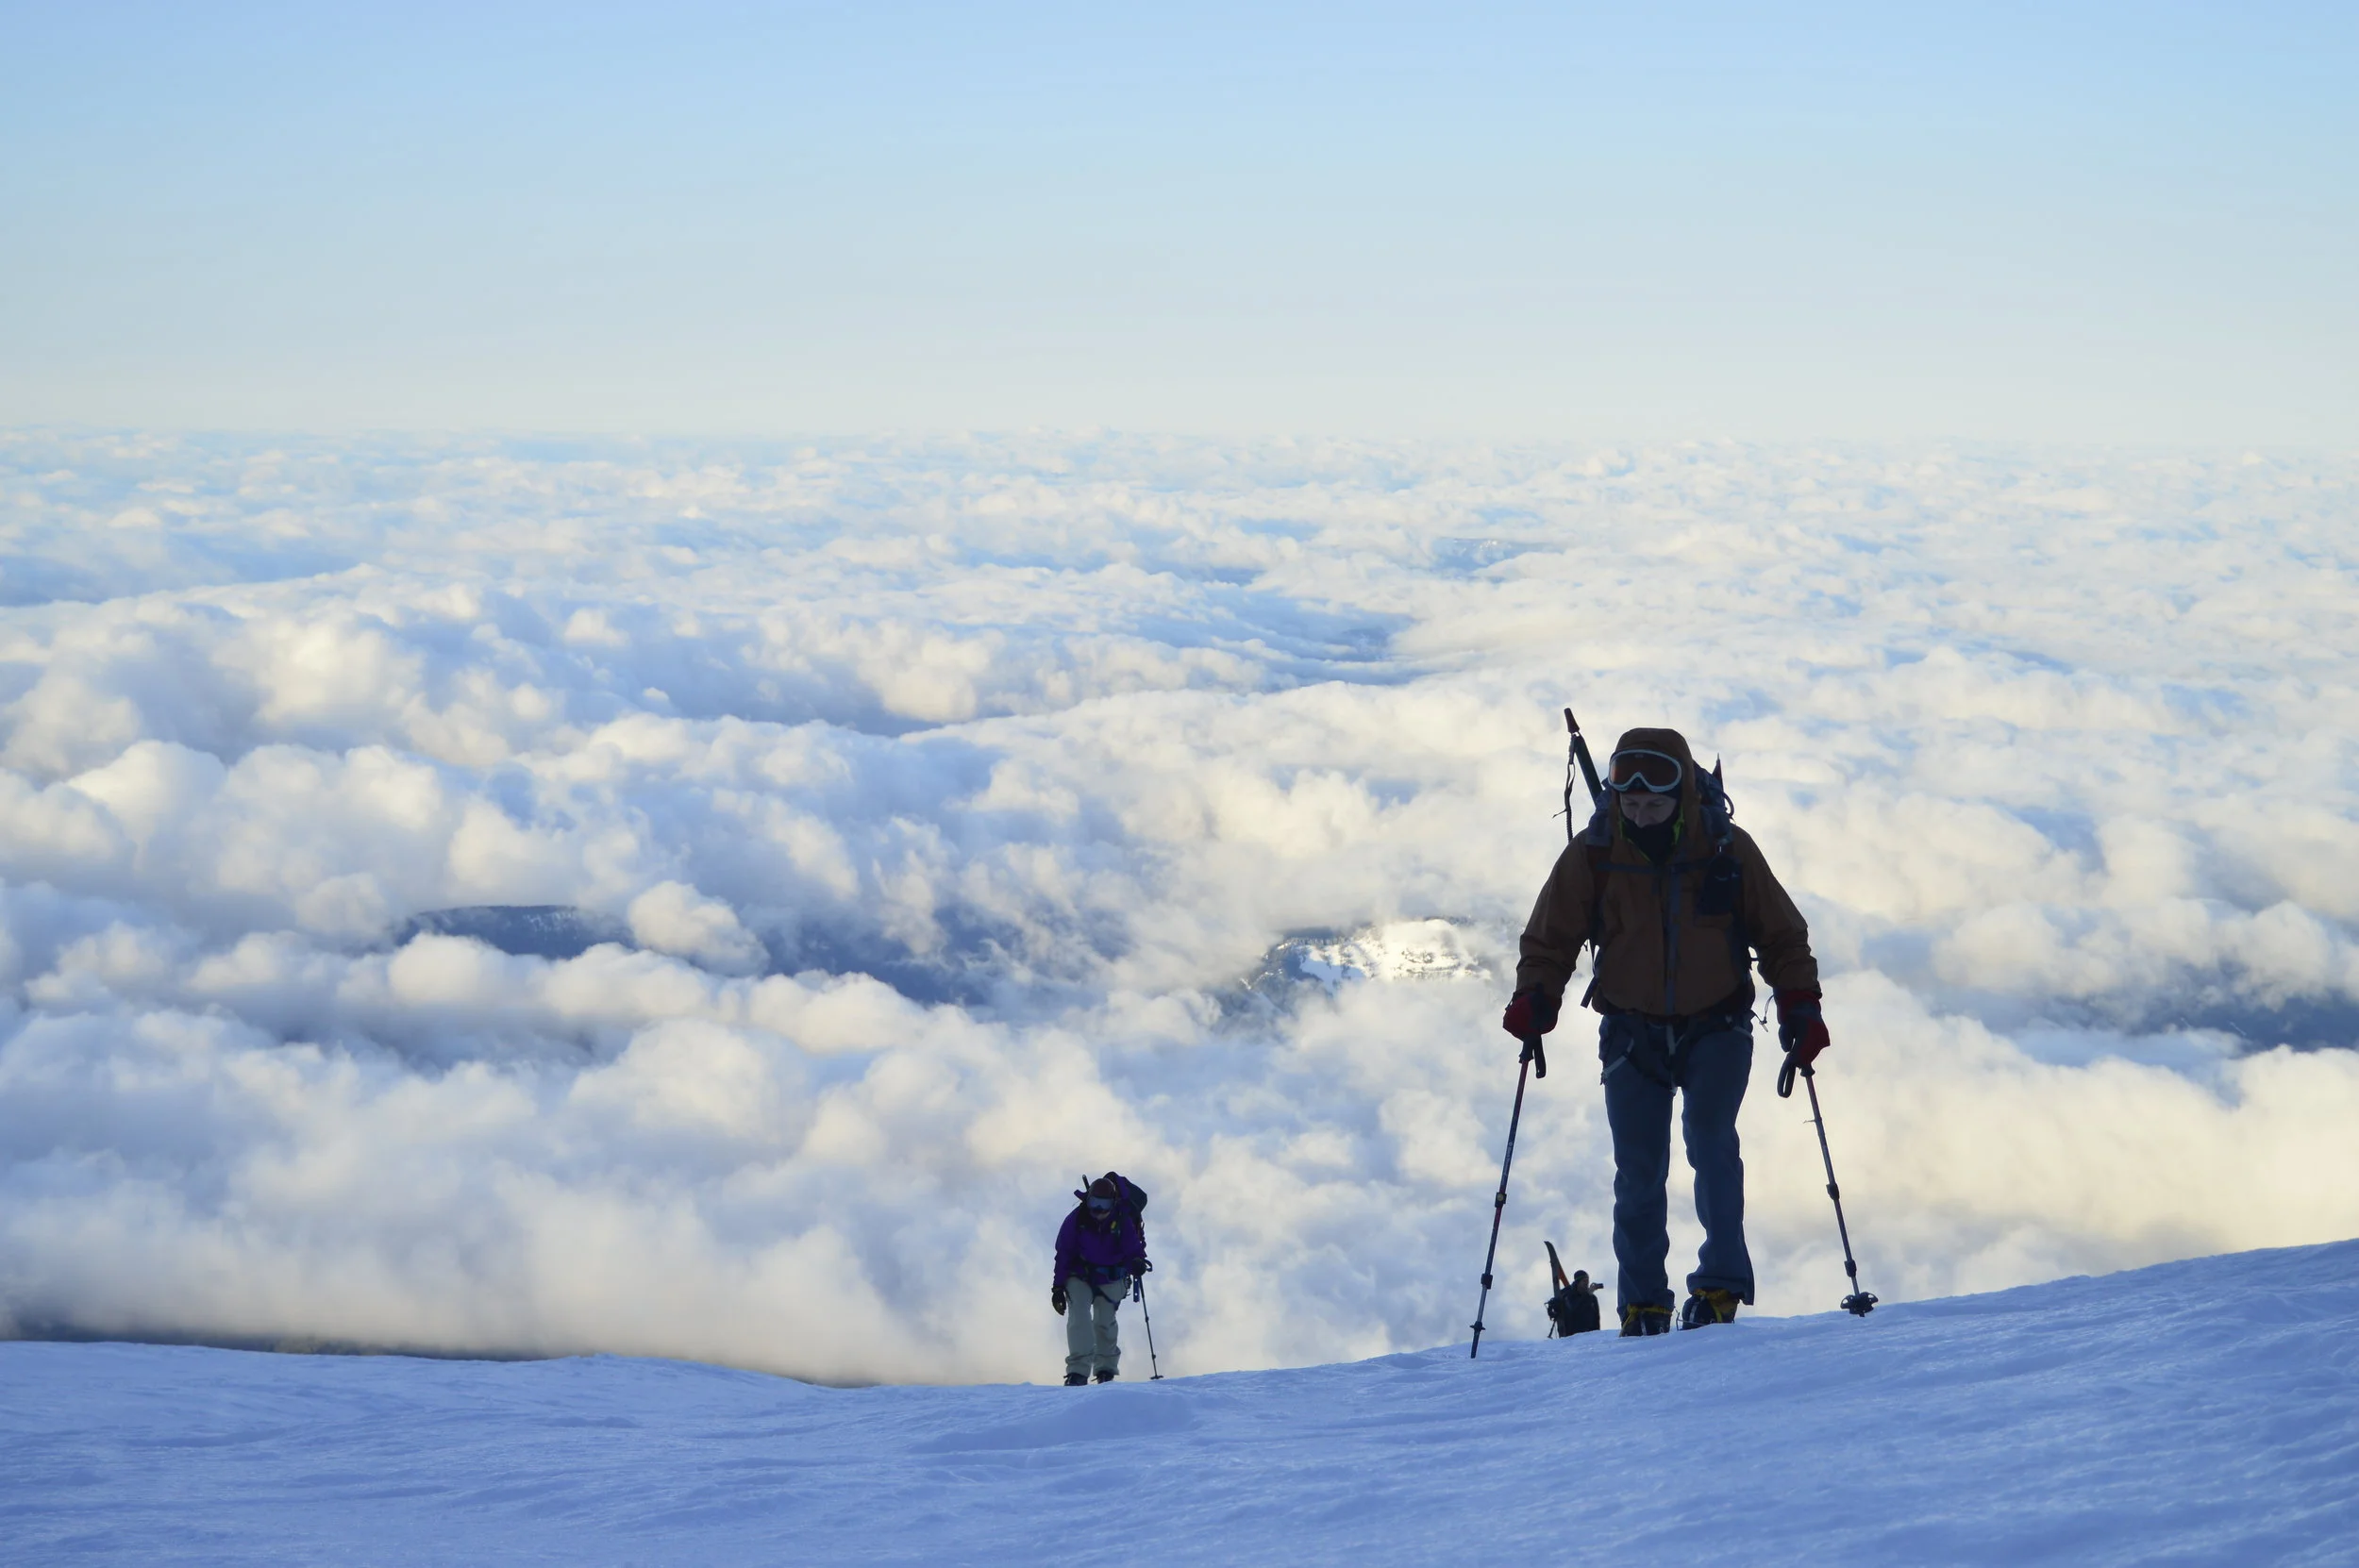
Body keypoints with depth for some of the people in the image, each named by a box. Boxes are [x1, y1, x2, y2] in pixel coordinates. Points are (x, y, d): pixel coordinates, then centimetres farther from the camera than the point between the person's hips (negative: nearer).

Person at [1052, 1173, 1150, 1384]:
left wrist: (1137, 1262, -33)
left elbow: (1133, 1248, -8)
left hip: (1111, 1279, 0)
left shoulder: (1123, 1221, -14)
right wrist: (1058, 1287, -5)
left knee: (1105, 1322, 1)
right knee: (1079, 1317, -18)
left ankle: (1106, 1370, 19)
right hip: (1080, 1276, 0)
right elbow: (1063, 1254, -5)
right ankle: (1078, 1370, -24)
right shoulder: (1076, 1219, -13)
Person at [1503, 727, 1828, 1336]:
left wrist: (1799, 1004, -7)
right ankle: (1642, 1304, 12)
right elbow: (1550, 939, 2)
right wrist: (1534, 999, -15)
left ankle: (1720, 1285, -17)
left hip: (1717, 1028, -1)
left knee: (1710, 1140, -21)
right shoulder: (1592, 856, -7)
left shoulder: (1728, 850, -9)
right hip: (1633, 1031, 2)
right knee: (1638, 1173, 0)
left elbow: (1781, 935, 3)